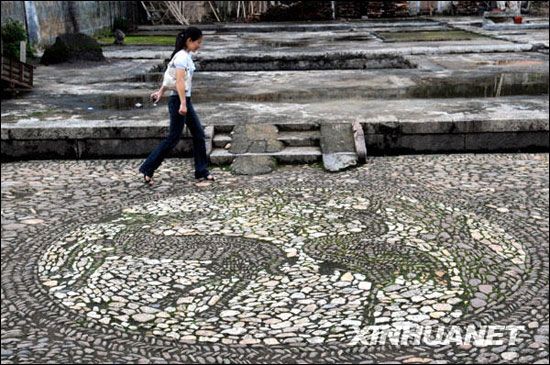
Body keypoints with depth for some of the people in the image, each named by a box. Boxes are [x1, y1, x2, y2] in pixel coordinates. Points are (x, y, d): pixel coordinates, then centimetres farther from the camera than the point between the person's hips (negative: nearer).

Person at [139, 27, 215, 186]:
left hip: (185, 100, 10)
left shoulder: (186, 56, 13)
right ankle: (147, 170, 2)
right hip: (179, 101, -10)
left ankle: (201, 171, 16)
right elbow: (179, 81, -23)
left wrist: (161, 91, 23)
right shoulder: (182, 57, -16)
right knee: (173, 138, -5)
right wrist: (183, 104, -28)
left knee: (199, 134, 10)